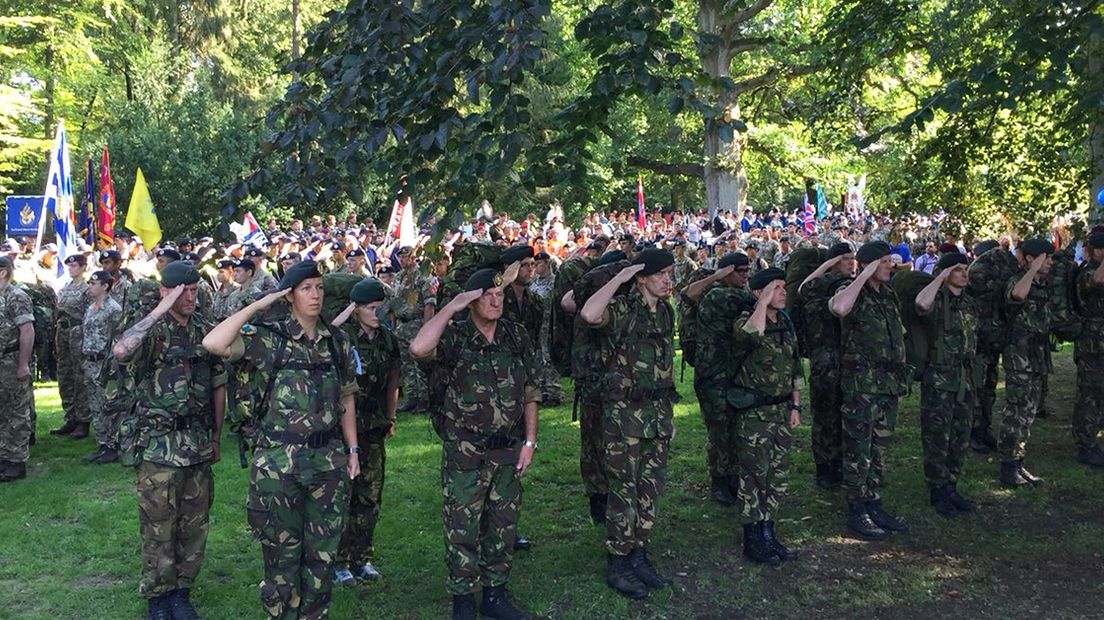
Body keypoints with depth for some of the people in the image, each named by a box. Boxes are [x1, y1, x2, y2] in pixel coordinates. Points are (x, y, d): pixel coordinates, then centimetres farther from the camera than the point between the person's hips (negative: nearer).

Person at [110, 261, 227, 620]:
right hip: (159, 447, -4)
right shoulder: (152, 331, -8)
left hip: (199, 445, 5)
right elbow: (120, 351, -32)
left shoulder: (205, 331, 6)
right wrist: (160, 311, -28)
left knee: (194, 525, 12)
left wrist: (216, 437, 16)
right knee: (158, 528, 5)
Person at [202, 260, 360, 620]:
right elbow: (213, 343, -23)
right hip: (279, 461, -4)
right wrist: (257, 306, -16)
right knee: (282, 553, 9)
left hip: (329, 460, 4)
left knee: (323, 551, 13)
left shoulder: (337, 341, 7)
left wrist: (352, 449, 8)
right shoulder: (268, 337, -6)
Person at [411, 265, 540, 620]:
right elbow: (419, 349, -31)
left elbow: (530, 393, 8)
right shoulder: (454, 338, -8)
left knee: (503, 525, 14)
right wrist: (452, 306, -24)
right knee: (463, 528, 5)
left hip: (509, 451, 4)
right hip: (465, 454, -4)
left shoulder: (517, 338, 5)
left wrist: (530, 441, 3)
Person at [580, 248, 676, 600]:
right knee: (624, 490, 1)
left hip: (658, 411, 7)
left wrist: (670, 412, 17)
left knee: (650, 488, 13)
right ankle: (617, 565, 14)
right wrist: (619, 278, -23)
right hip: (625, 412, -7)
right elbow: (589, 314, -36)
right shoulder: (623, 309, -12)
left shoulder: (666, 311, 10)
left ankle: (639, 556, 26)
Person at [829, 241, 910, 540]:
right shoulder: (854, 293, -11)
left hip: (889, 383, 8)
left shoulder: (889, 294, 13)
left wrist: (900, 377, 21)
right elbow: (839, 307, -37)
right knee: (858, 450, 0)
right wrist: (864, 276, -25)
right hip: (861, 383, -8)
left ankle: (873, 504, 25)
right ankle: (856, 512, 9)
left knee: (879, 448, 15)